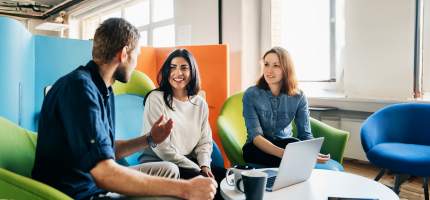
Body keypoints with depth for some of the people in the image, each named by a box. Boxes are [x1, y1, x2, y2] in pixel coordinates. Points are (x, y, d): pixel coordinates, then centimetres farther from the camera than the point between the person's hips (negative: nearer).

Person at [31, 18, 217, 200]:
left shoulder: (104, 89, 7)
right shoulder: (80, 87, -24)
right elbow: (104, 174, -32)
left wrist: (149, 139, 8)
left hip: (99, 182, 9)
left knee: (169, 170, 14)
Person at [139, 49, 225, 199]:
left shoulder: (200, 103, 7)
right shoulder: (156, 98, -9)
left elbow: (205, 141, 10)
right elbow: (161, 147, -15)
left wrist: (205, 166, -11)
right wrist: (198, 170, -15)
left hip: (190, 163, 5)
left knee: (225, 175, -16)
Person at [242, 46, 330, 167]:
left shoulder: (298, 97, -5)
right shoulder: (251, 94, -13)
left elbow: (306, 134, -8)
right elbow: (255, 136, -22)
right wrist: (283, 153, -40)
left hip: (286, 143, 3)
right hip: (257, 147, -3)